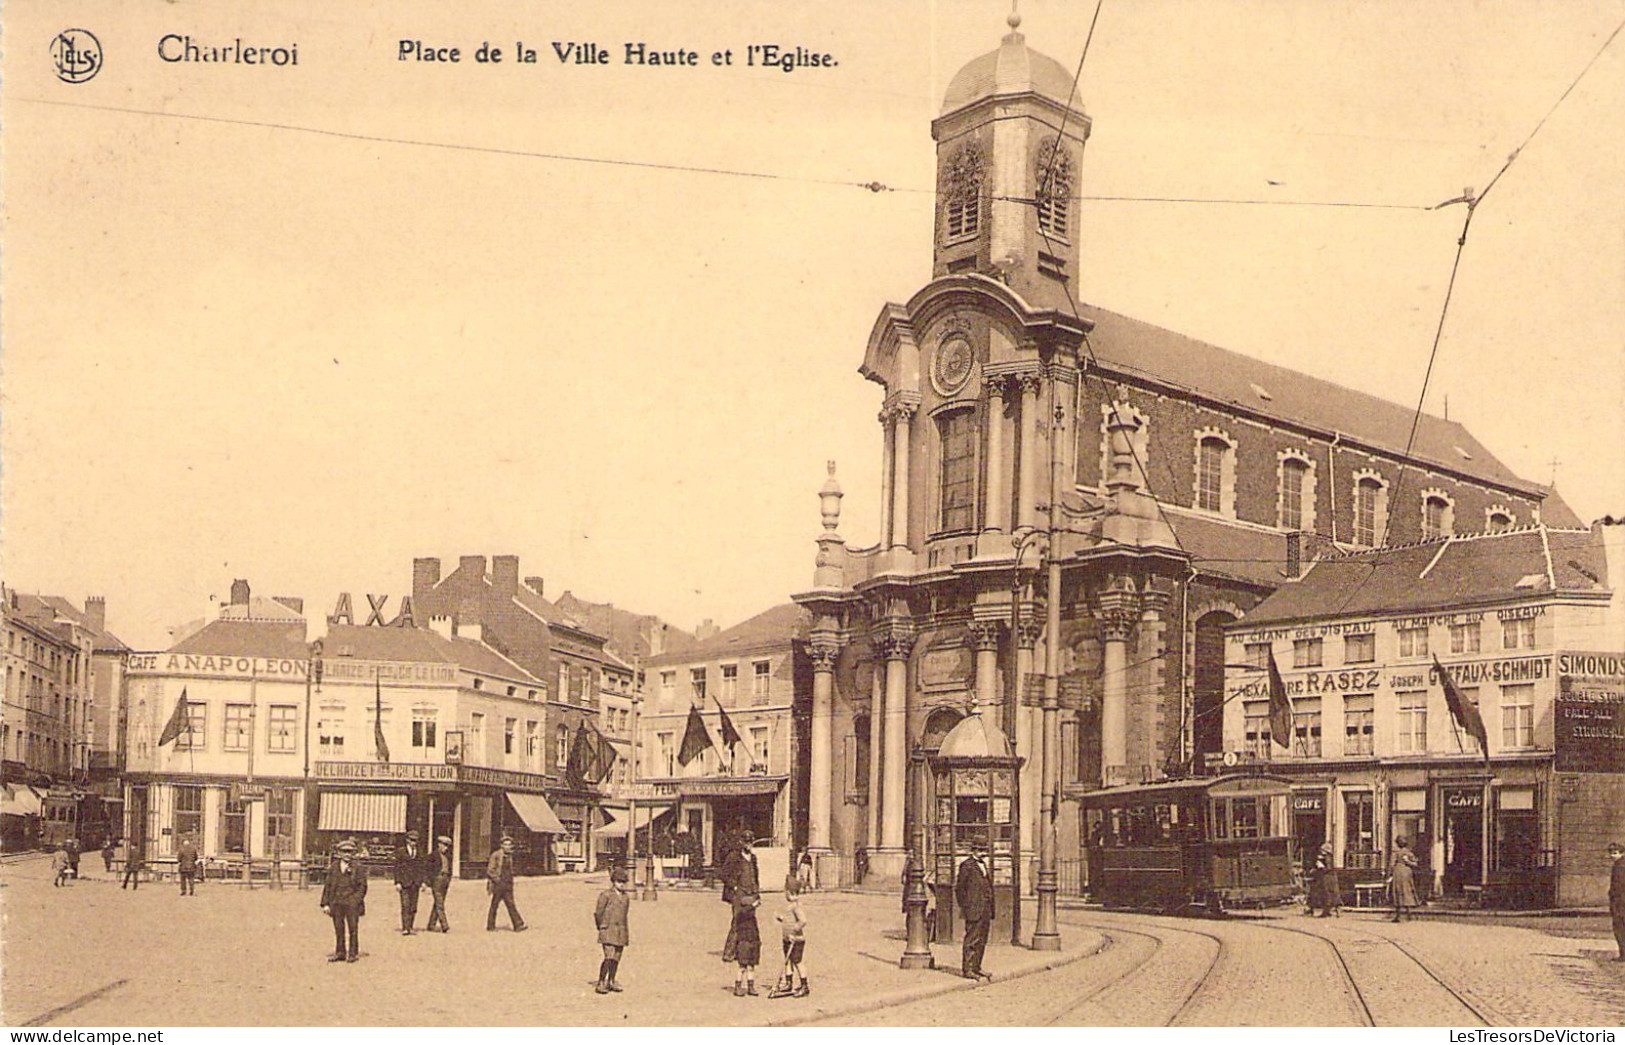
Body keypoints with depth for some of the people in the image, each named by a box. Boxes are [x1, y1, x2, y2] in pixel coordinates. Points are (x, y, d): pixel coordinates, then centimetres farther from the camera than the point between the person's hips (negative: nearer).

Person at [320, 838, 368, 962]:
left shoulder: (358, 867, 1)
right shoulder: (333, 867, 10)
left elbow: (362, 886, -1)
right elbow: (327, 886, 11)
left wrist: (356, 900, -12)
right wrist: (325, 903, 6)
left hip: (352, 903, -3)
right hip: (336, 903, 3)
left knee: (353, 929, 0)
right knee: (338, 929, 8)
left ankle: (353, 954, 7)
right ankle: (340, 953, 17)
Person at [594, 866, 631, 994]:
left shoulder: (626, 897, 12)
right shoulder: (606, 895, -6)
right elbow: (598, 913, 0)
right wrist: (602, 928, 7)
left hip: (621, 932, 6)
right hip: (608, 931, -6)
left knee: (617, 958, 9)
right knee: (609, 958, -15)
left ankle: (611, 982, 23)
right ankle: (601, 983, -7)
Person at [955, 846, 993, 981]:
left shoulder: (983, 865, 19)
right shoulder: (967, 866, -6)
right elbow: (959, 888, -9)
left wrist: (991, 913, 19)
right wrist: (965, 908, -13)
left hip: (985, 911, 8)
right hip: (974, 910, -8)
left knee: (981, 941, 10)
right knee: (971, 940, -6)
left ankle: (976, 968, 17)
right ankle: (967, 969, -4)